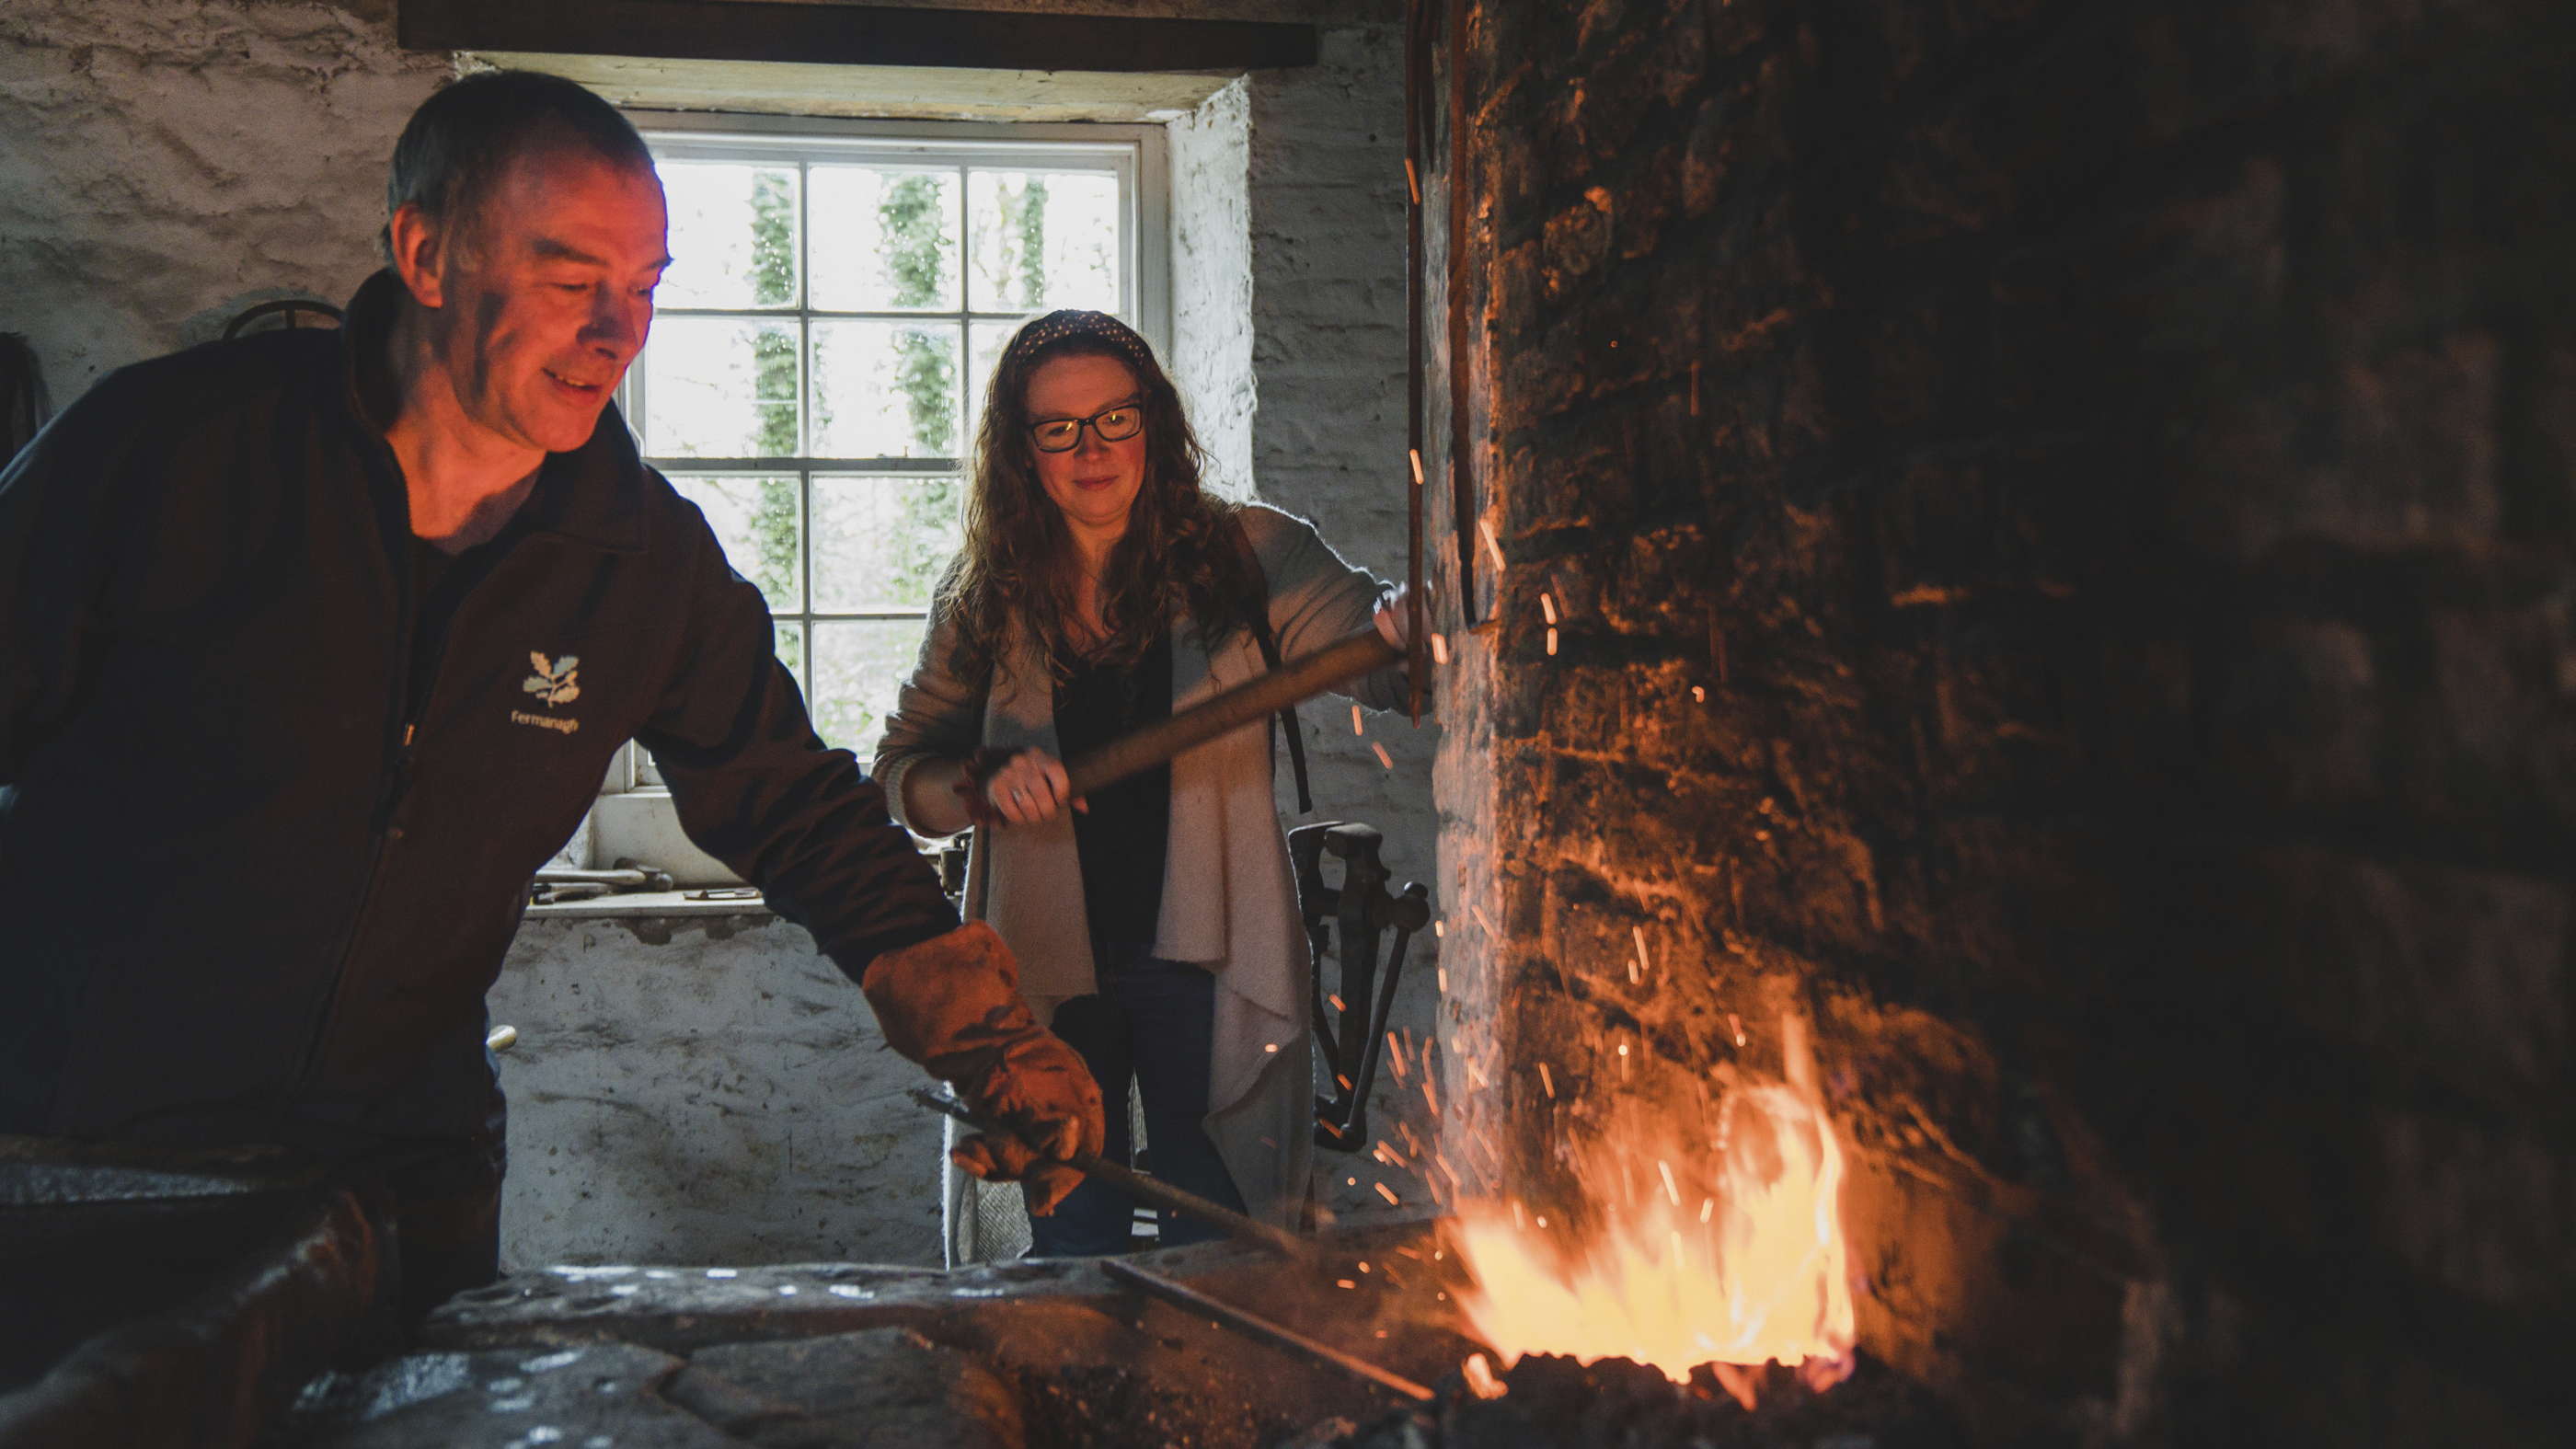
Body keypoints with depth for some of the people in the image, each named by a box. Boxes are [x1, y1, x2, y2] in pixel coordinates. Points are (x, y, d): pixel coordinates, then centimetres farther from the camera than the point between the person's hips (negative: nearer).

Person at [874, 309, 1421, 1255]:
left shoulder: (1240, 557, -1)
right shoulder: (984, 600, 5)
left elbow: (1384, 656, -13)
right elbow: (902, 772, 9)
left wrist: (1417, 612, -37)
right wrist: (985, 783, -13)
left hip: (1203, 961, -1)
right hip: (1051, 965, 2)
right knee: (1072, 1258, 10)